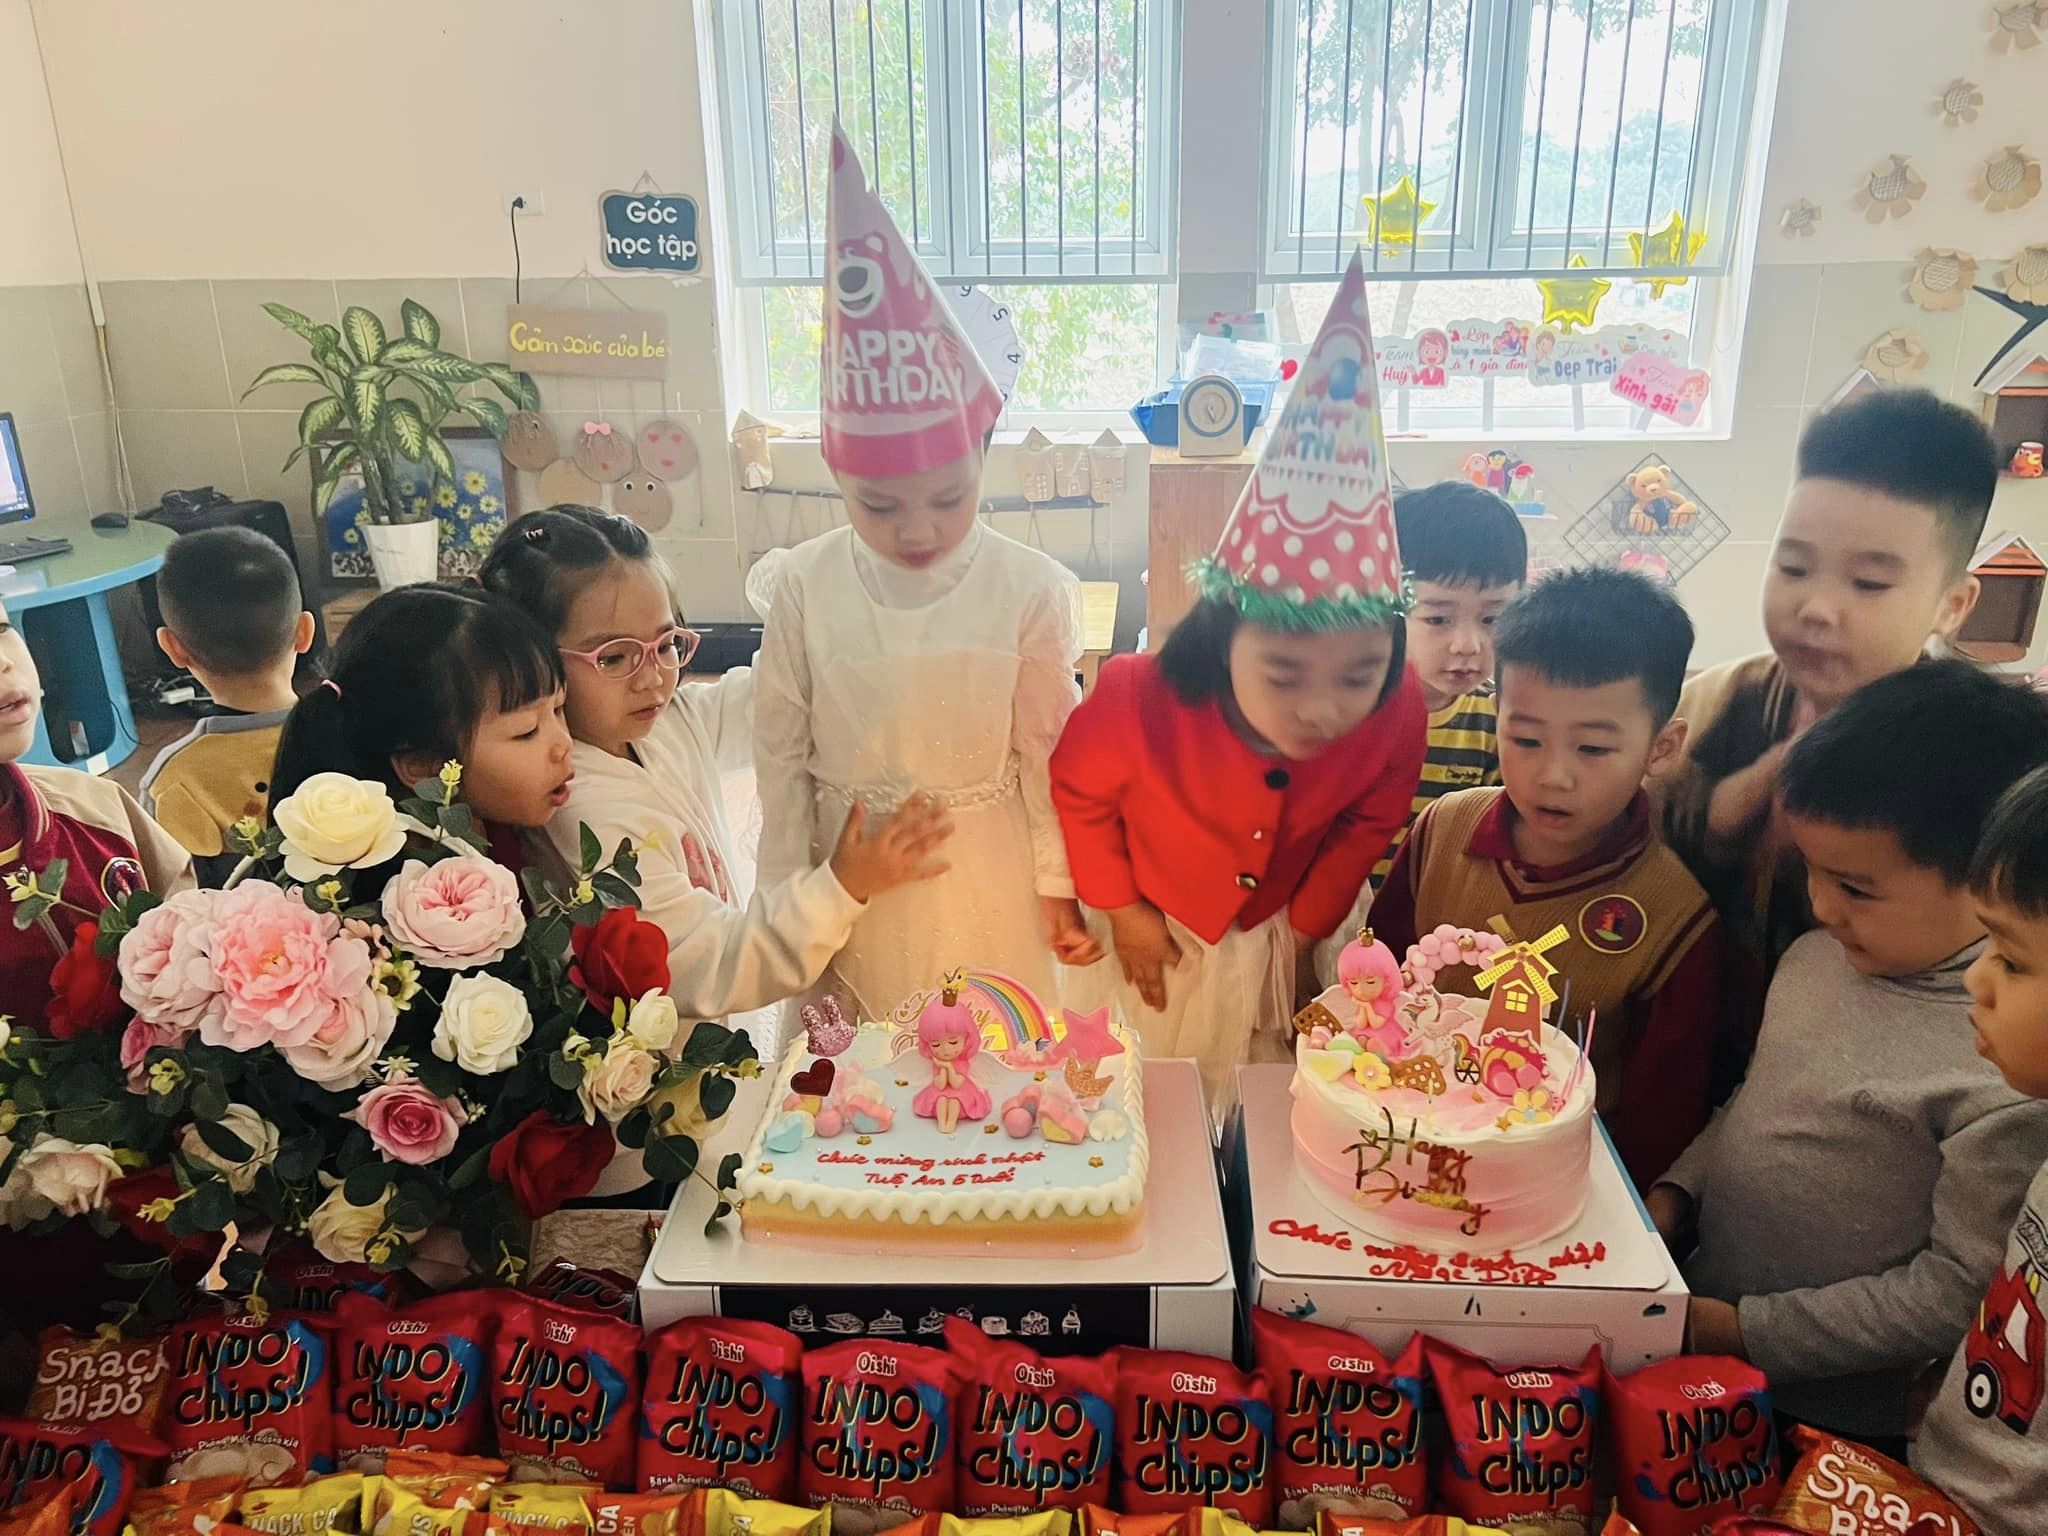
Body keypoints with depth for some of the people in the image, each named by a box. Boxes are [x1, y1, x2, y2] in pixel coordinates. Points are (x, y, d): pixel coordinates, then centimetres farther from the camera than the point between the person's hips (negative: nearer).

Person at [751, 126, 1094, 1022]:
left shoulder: (1030, 590, -16)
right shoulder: (801, 589, -13)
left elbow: (1046, 752, -7)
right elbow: (781, 754, -4)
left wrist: (1057, 887, 1)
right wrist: (788, 898, 2)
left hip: (985, 878, -1)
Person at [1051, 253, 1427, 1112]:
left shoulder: (1397, 710, -30)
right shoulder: (1139, 698, -37)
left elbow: (1370, 820, -7)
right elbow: (1078, 793, -13)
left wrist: (1306, 924, -2)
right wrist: (1121, 910, -7)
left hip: (1276, 943, 2)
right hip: (1152, 941, -1)